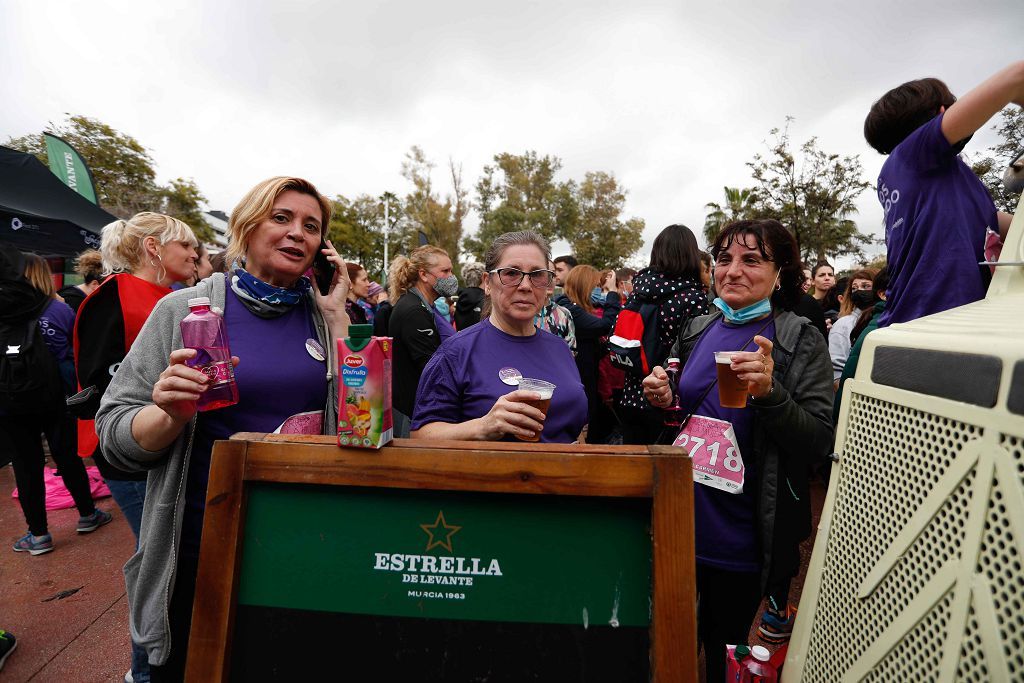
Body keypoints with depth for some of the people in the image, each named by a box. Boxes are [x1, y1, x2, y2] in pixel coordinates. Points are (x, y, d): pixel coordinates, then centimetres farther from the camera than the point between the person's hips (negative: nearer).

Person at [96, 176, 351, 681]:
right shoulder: (185, 309, -6)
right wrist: (174, 414, -24)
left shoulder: (324, 313, -1)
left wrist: (336, 316, -12)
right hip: (203, 544, -1)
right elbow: (115, 435, -3)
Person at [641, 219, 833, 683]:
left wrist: (770, 392, -30)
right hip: (684, 524, 4)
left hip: (745, 541, -4)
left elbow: (818, 444, -14)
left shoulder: (802, 343, -9)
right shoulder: (695, 331, 3)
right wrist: (664, 401, -6)